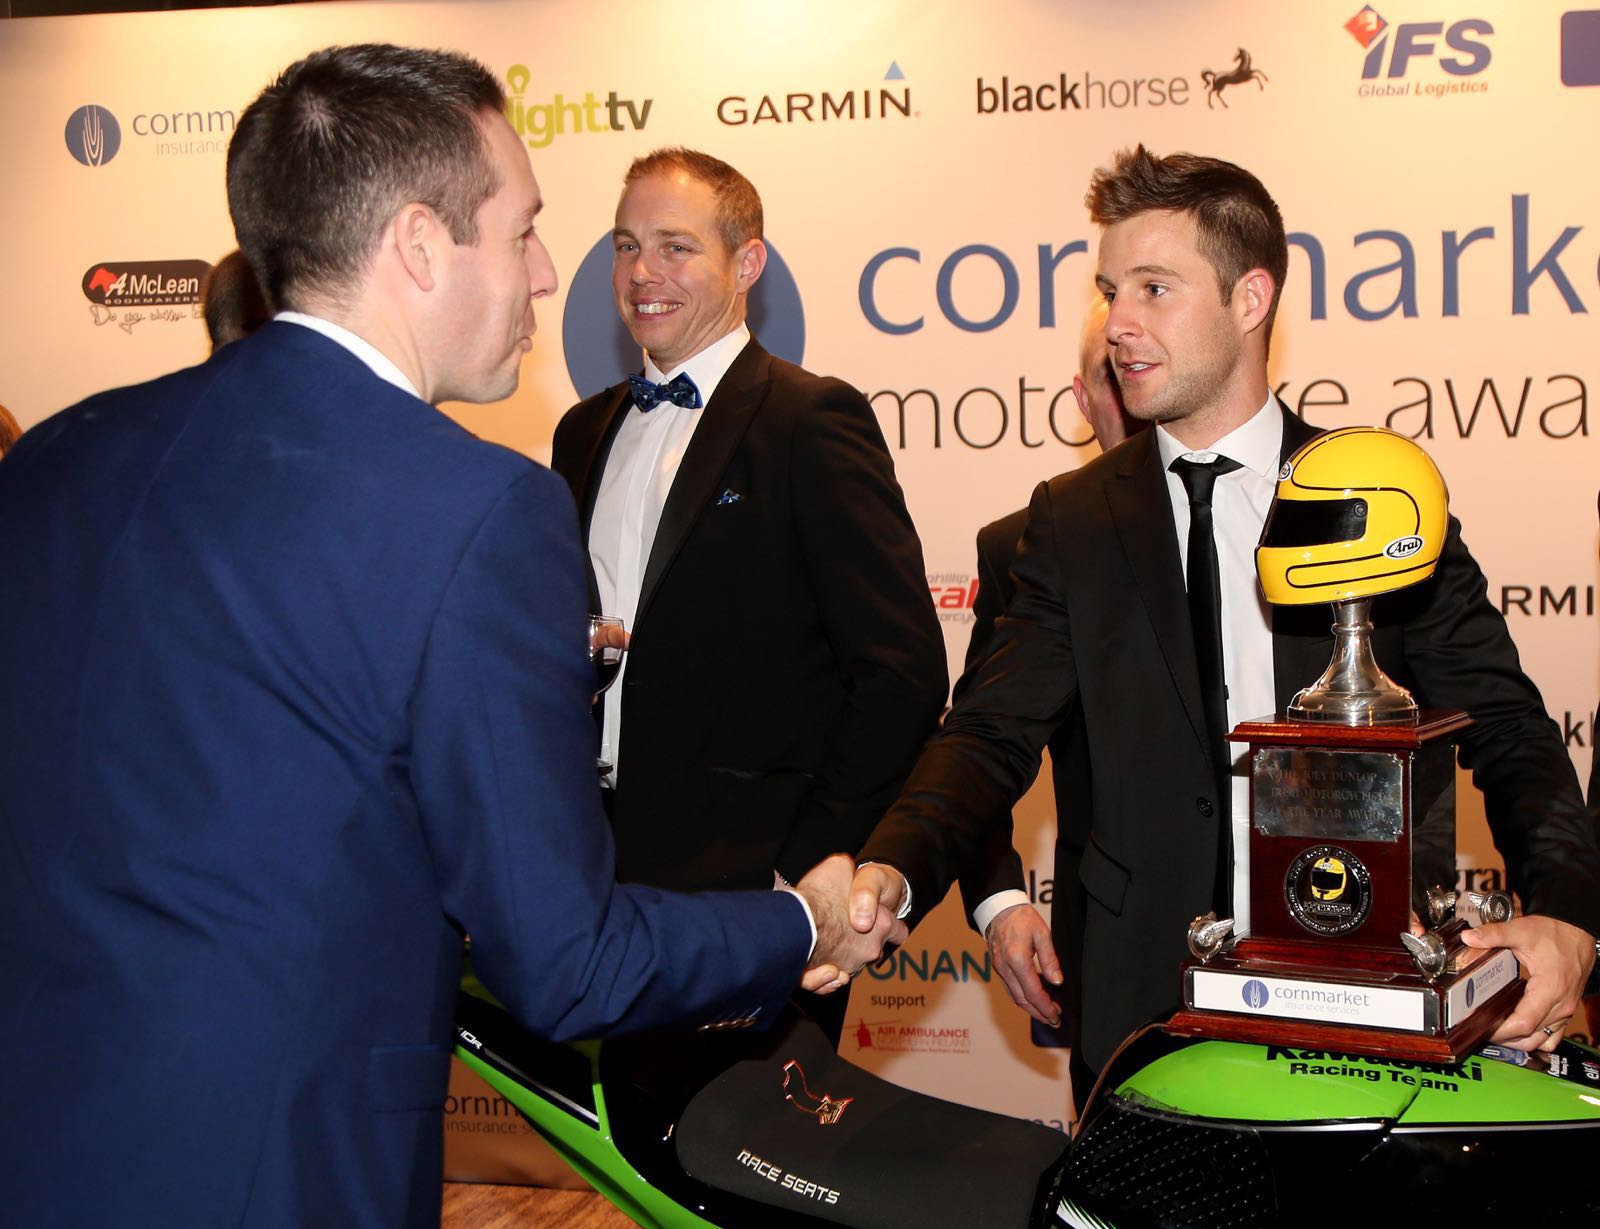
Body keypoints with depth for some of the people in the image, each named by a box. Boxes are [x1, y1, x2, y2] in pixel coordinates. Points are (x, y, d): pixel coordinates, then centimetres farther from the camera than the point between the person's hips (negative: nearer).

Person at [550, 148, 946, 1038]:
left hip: (747, 890, -6)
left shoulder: (814, 421, -7)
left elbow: (903, 673, -12)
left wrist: (808, 868, -14)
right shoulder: (586, 433, 15)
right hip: (600, 881, 6)